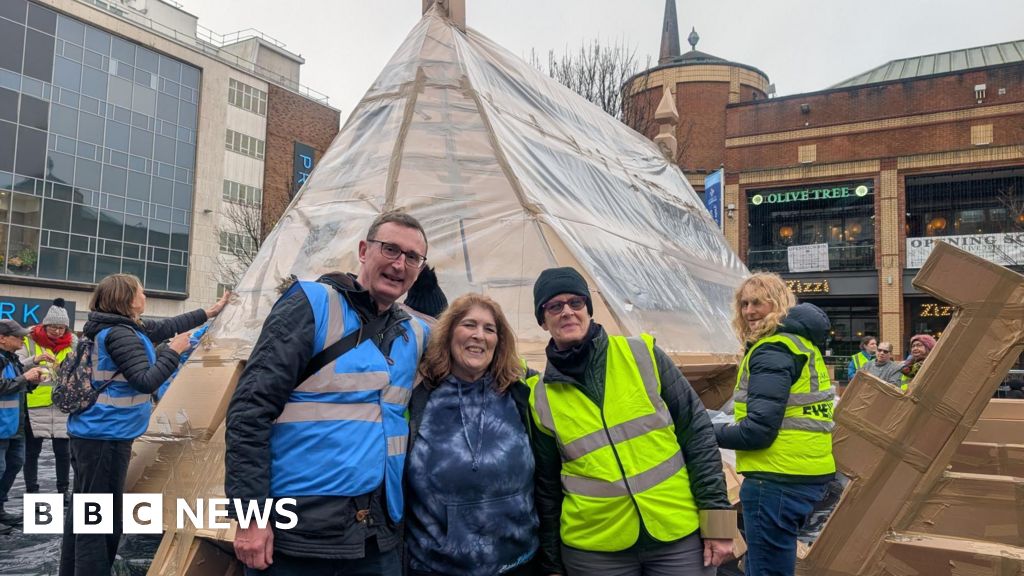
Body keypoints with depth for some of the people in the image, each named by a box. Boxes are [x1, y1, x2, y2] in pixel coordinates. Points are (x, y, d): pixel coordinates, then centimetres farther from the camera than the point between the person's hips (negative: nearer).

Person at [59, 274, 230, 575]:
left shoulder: (123, 328, 11)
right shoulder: (120, 334, -18)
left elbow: (167, 325, 18)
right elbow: (146, 381, -21)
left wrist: (212, 311, 23)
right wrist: (174, 351, -10)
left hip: (91, 432, 10)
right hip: (106, 437, -10)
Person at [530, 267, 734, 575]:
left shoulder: (643, 355, -4)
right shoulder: (541, 399, -1)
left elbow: (697, 433, -2)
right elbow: (547, 488, 6)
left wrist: (717, 516, -6)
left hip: (680, 536, 0)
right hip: (594, 551, 1)